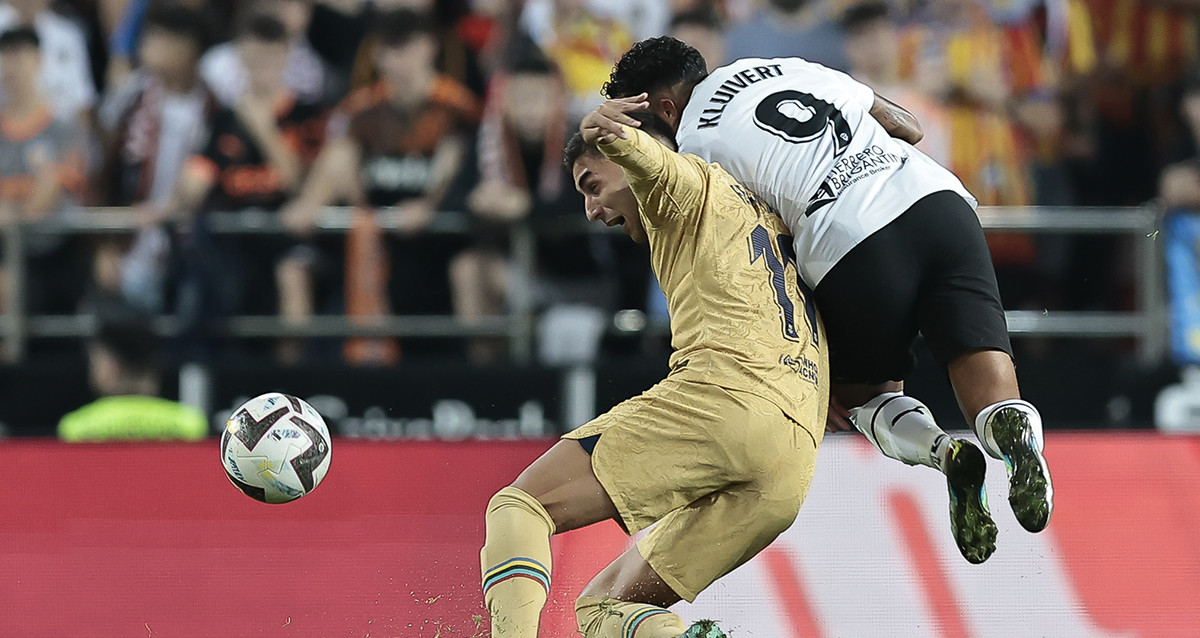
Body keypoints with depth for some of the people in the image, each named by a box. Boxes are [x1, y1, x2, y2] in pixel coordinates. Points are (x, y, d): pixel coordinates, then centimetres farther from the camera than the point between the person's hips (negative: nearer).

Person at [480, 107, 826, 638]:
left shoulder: (694, 184, 13)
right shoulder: (770, 214, 38)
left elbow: (654, 163, -16)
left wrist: (611, 135, -33)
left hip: (723, 393, -8)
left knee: (519, 506, -9)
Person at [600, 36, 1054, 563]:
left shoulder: (696, 143, 11)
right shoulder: (790, 67, 28)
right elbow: (908, 128, 31)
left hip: (851, 245, -4)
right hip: (940, 201, 4)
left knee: (866, 396, 22)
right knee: (989, 393, 1)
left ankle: (941, 452, -9)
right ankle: (1013, 431, -35)